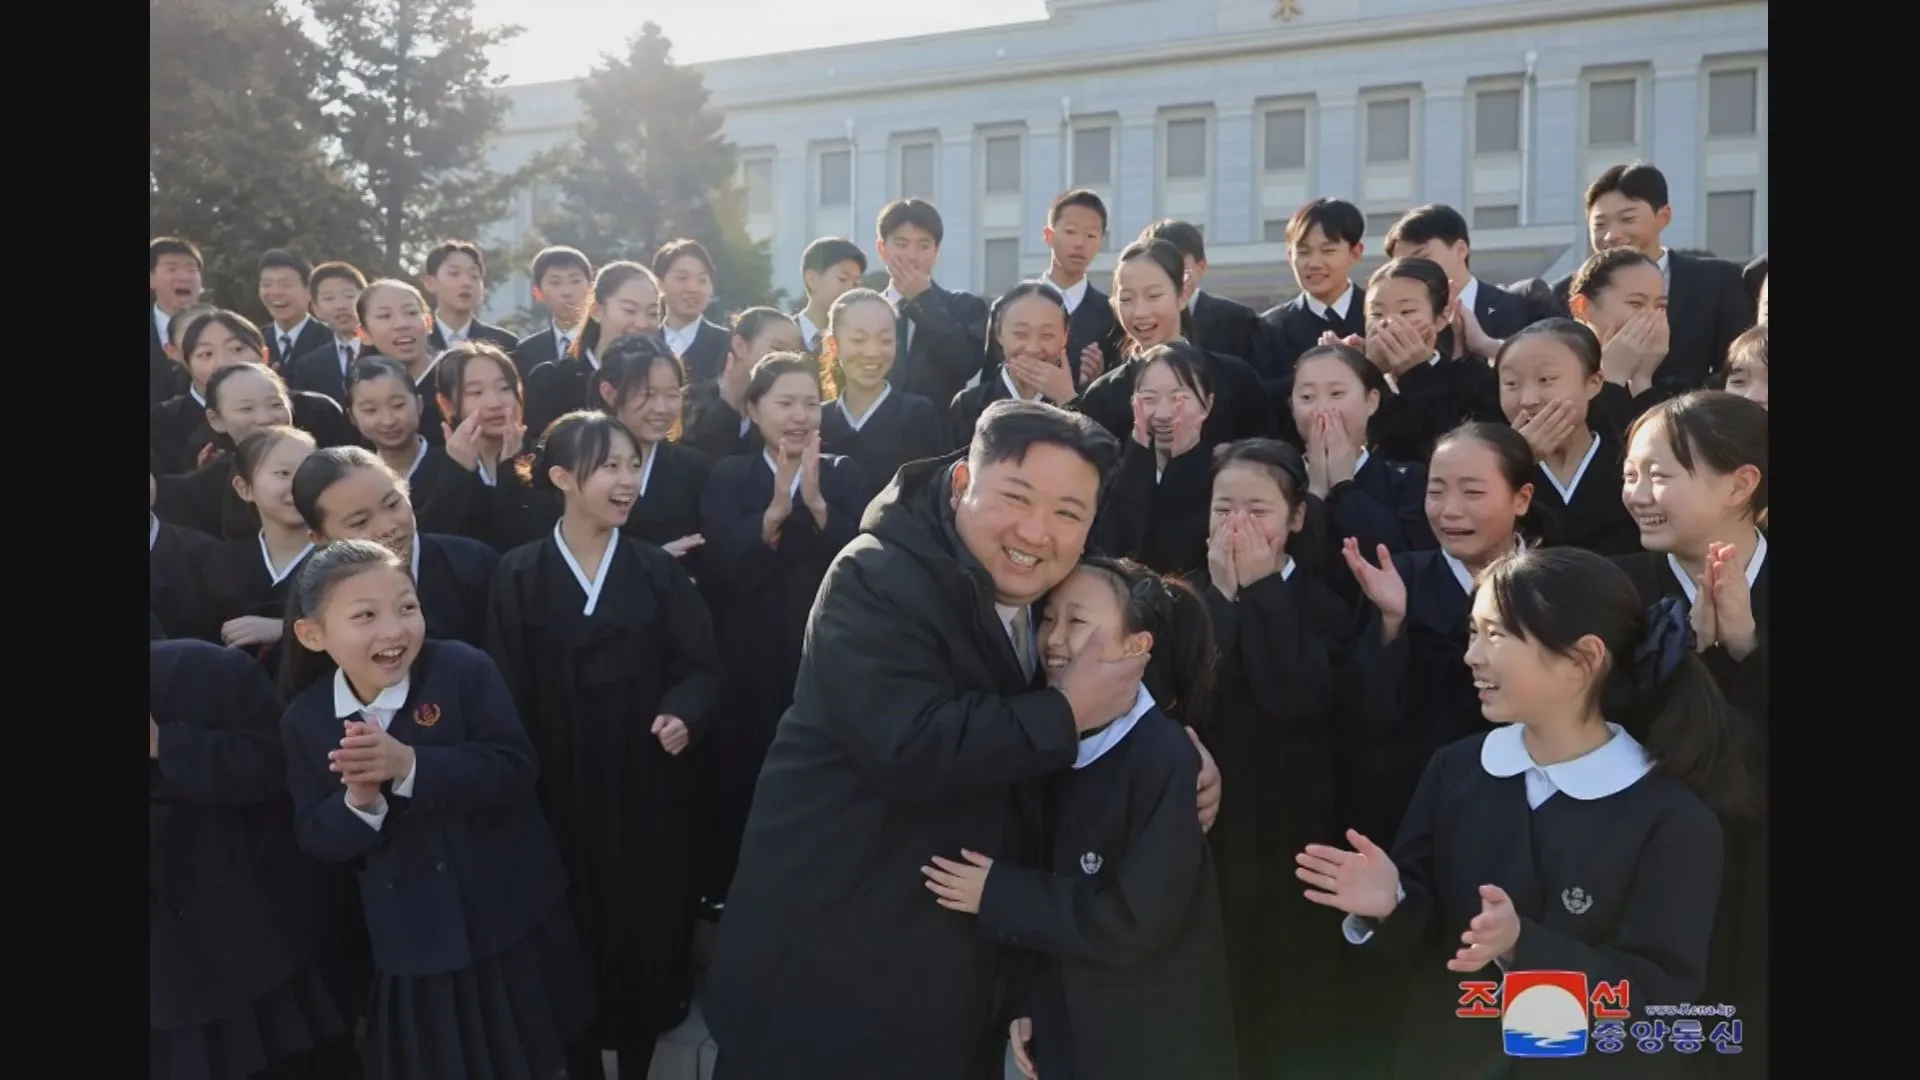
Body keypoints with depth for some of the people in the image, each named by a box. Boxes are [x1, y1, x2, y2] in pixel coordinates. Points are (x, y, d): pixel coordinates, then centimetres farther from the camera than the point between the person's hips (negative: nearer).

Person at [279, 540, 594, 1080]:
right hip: (412, 938, 2)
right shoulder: (305, 719, -7)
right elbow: (315, 838, -5)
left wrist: (409, 766, -34)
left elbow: (515, 768, -23)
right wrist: (358, 802, -27)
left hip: (509, 916, -2)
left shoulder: (465, 669, -16)